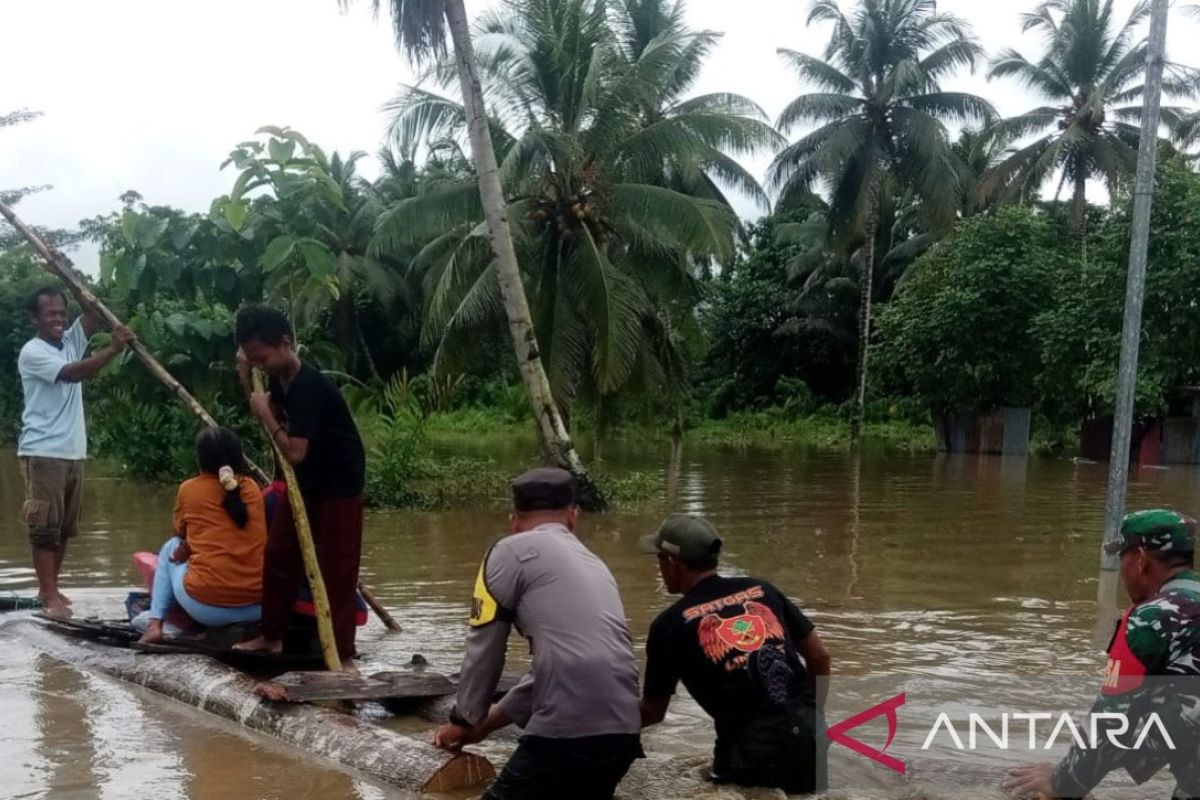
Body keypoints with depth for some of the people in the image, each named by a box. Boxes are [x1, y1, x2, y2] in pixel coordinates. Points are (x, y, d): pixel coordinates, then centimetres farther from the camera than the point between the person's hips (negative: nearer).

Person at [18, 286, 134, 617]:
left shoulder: (71, 341, 12)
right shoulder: (32, 352, -11)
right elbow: (72, 373, -25)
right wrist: (114, 349, -33)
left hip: (73, 452, 8)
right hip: (43, 452, -8)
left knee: (65, 526, 13)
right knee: (44, 525, -5)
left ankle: (50, 588, 23)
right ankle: (49, 596, -3)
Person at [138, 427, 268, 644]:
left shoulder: (189, 489, 2)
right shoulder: (252, 487, 9)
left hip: (207, 607, -3)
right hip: (257, 605, 3)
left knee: (171, 548, 26)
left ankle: (155, 624, 17)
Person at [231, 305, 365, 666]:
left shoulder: (308, 385, -29)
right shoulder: (281, 378, -2)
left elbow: (295, 452, -32)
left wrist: (265, 413, -22)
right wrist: (246, 378, -5)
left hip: (338, 482, -9)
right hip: (306, 478, 9)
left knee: (335, 567, -6)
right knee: (279, 553, 14)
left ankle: (342, 653, -1)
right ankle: (272, 635, 27)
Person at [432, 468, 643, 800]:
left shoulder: (512, 551, 4)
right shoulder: (594, 564, 24)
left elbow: (483, 652, 8)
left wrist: (463, 722, 25)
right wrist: (483, 725, 35)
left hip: (568, 733, -7)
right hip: (623, 732, 7)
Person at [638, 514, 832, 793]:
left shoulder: (671, 624, 2)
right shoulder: (762, 590, 13)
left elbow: (653, 713, 12)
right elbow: (820, 657, 15)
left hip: (753, 752, -4)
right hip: (810, 737, 5)